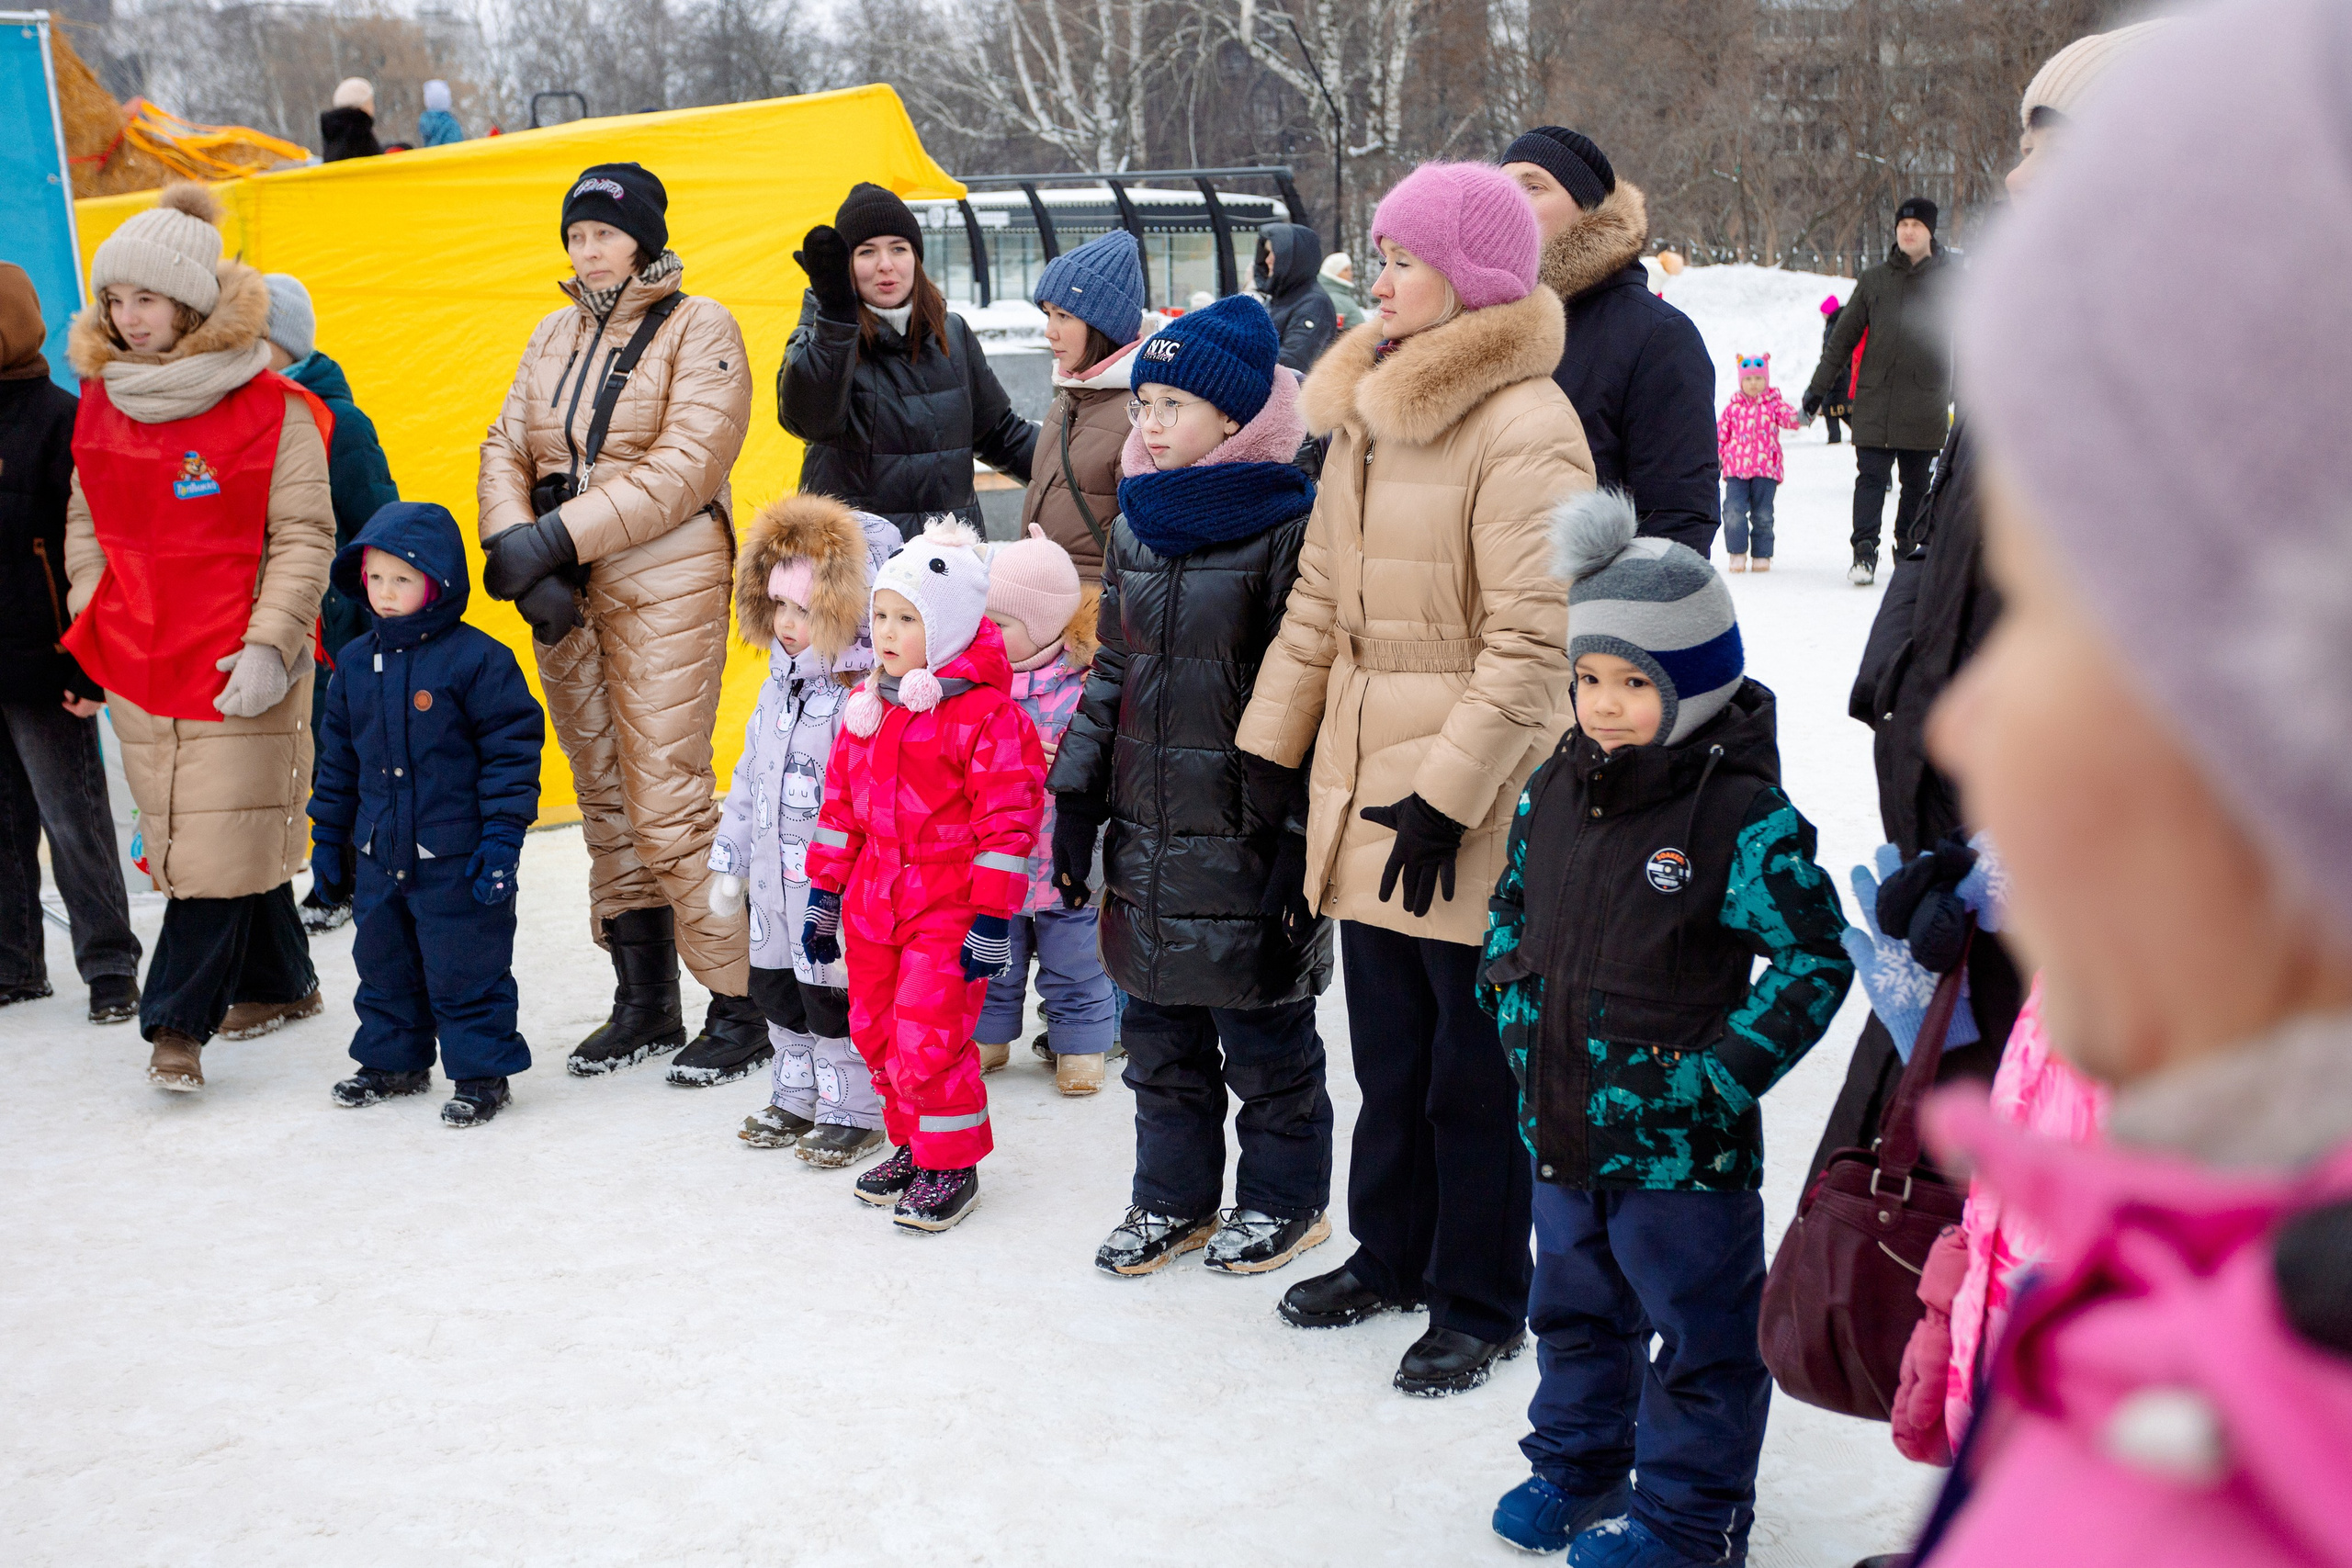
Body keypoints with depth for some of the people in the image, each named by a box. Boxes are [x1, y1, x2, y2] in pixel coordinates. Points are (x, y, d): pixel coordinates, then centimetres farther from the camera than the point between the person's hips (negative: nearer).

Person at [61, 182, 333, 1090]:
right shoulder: (100, 403, 10)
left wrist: (269, 643, -15)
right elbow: (86, 523, 19)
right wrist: (88, 628, 10)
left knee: (223, 840, -8)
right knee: (179, 837, 12)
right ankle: (279, 986, 27)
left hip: (238, 667, -6)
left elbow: (304, 536, -7)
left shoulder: (271, 409, -7)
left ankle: (179, 1023, -3)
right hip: (137, 660, 6)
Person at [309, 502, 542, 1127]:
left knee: (464, 970, 1)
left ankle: (482, 1072, 14)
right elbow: (338, 756, 17)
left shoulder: (476, 658, -12)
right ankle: (394, 1060, 34)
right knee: (383, 963, 17)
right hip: (379, 855, 6)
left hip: (456, 858, -6)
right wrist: (328, 833, 17)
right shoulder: (356, 664, 7)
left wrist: (502, 835, -15)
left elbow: (512, 748, -11)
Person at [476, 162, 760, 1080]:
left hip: (664, 587, -7)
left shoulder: (698, 329, -3)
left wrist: (558, 534, -18)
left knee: (669, 801, -11)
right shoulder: (556, 337, 17)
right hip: (564, 595, 7)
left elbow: (683, 467, -14)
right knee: (605, 799, 10)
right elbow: (506, 447, 10)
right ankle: (644, 1005, 20)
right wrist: (513, 543, -10)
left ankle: (741, 1003, 0)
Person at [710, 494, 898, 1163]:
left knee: (835, 997, 4)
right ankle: (798, 1098, 37)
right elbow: (751, 772, 16)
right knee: (778, 989, 19)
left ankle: (855, 1112, 21)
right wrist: (731, 860, 18)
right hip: (777, 883, 9)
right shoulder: (781, 682, 7)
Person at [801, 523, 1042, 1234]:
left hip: (947, 911, -7)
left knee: (930, 1040, -7)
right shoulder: (867, 706, 8)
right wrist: (824, 896, 16)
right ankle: (911, 1146, 32)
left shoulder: (988, 715, -14)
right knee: (877, 1034, 14)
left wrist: (991, 921, -16)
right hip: (873, 904, 7)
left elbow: (1007, 824, -14)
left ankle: (952, 1164, 11)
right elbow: (841, 806, 15)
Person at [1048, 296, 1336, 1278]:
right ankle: (1174, 1197, 30)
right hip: (1147, 831, 7)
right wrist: (1077, 799, 13)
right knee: (1160, 1030, 15)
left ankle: (1285, 1197, 26)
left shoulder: (1288, 530, -13)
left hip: (1247, 837, -7)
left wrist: (1301, 842, -18)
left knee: (1262, 1030, 8)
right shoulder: (1136, 526, 9)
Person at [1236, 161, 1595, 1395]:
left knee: (1473, 1062, 4)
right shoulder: (1365, 410, 11)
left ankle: (1479, 1302, 19)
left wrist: (1447, 793, -20)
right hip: (1364, 781, 8)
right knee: (1387, 1046, 19)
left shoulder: (1525, 428, -15)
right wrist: (1270, 745, 15)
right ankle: (1391, 1250, 35)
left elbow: (1531, 642, -19)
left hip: (1472, 799, -8)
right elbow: (1320, 597, 17)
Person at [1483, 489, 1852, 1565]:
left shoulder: (1743, 817, -18)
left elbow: (1814, 959, -15)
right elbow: (1511, 905, 18)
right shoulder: (1552, 792, 2)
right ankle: (1575, 1464, 43)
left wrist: (1723, 1072, -18)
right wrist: (1513, 1002, 4)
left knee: (1701, 1332, 10)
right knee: (1575, 1310, 24)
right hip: (1562, 1127, 6)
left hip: (1681, 1145, -6)